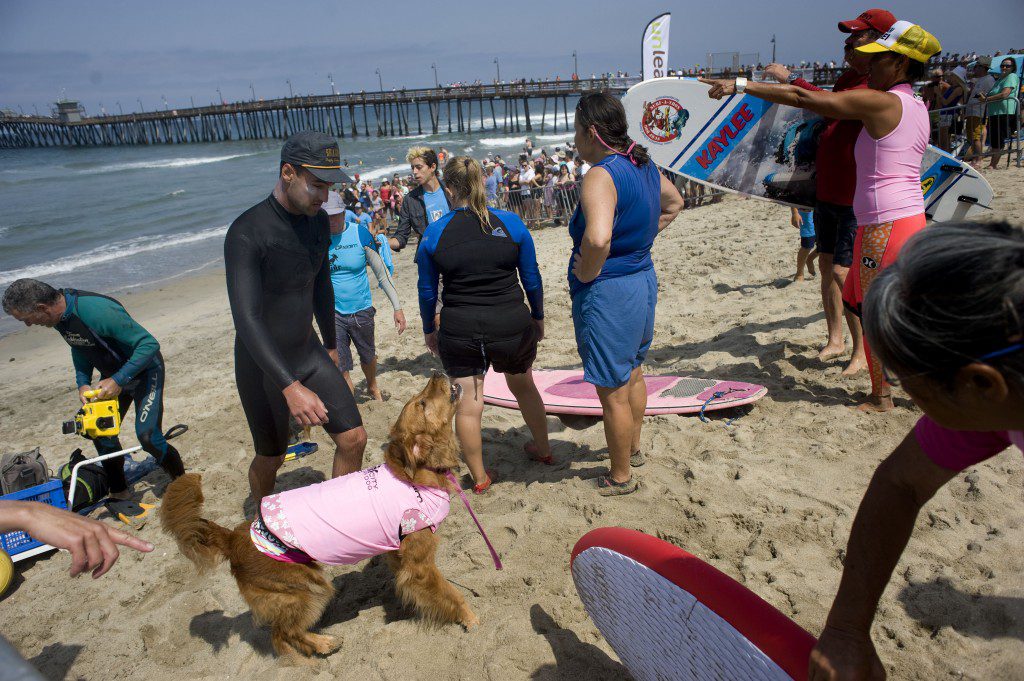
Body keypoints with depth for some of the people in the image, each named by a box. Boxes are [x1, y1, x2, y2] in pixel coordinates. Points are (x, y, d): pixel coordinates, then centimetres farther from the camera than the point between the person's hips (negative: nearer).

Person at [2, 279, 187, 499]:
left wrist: (118, 381, -32)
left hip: (143, 371, -8)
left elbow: (149, 344, -32)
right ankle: (119, 492, 25)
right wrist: (83, 383, -3)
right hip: (113, 375, 8)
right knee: (100, 432, 6)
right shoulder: (60, 313, -7)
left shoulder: (97, 311, -34)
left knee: (147, 435, -18)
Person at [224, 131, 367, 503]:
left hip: (309, 353, 6)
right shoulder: (247, 233, -24)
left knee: (353, 438, 1)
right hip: (262, 365, -6)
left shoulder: (318, 221, 0)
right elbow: (246, 318, -33)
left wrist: (330, 345, 23)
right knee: (271, 457, 11)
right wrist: (290, 386, -42)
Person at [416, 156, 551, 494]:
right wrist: (537, 317, 17)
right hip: (511, 324, 1)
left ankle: (479, 478, 25)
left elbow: (427, 291, 3)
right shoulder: (511, 223, -4)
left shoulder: (434, 233, -4)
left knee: (468, 402, 11)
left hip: (459, 330, -1)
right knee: (523, 386, 25)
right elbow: (532, 278, 2)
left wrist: (429, 330, 17)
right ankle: (543, 450, 43)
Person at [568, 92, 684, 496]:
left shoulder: (601, 176, -23)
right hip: (643, 279, 10)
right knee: (632, 373, 26)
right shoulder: (643, 165, 5)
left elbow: (597, 238, -41)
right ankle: (633, 448, 46)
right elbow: (674, 203, 25)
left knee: (612, 391, 6)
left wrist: (586, 273, -22)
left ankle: (620, 477, 23)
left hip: (607, 293, -10)